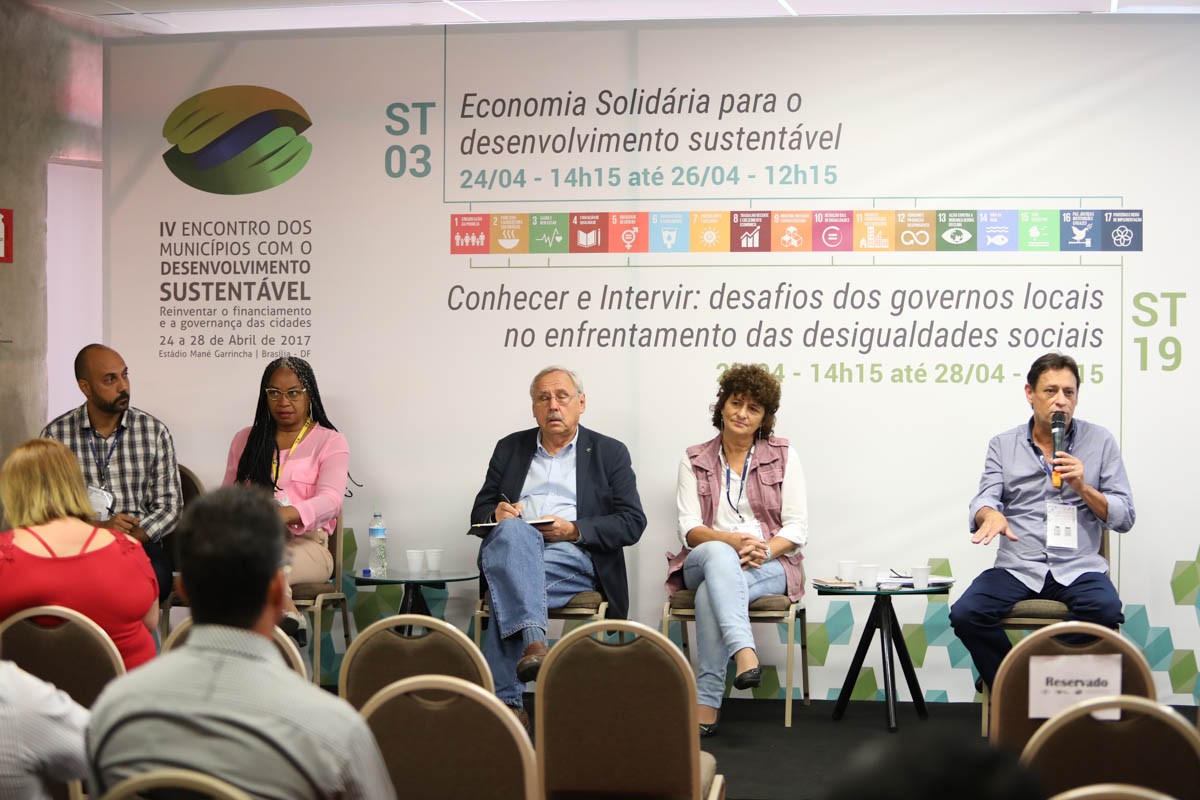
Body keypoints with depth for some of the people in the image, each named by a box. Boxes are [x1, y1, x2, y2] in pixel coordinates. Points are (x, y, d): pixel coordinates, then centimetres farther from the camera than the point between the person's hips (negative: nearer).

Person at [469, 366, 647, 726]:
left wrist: (574, 530, -11)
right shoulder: (510, 448, 24)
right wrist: (496, 514, -5)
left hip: (574, 556, -2)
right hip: (510, 547, 2)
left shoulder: (610, 453, 15)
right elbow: (480, 512, 21)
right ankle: (533, 642, -53)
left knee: (511, 586, -36)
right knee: (512, 530, -38)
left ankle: (502, 699, -38)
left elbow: (632, 523, 5)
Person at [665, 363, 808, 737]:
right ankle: (745, 654, -58)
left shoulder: (783, 456, 9)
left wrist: (763, 550, -18)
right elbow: (689, 528, 0)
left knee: (711, 593, -35)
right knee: (718, 555, -38)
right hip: (705, 561, 1)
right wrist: (733, 541, -20)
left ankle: (706, 706, -39)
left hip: (770, 565, -1)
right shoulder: (694, 459, 11)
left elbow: (797, 528, 2)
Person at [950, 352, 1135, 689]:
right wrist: (990, 514, -25)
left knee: (1106, 611, -34)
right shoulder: (1003, 445, 12)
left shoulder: (1100, 441, 10)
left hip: (1078, 568, -1)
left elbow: (1124, 518, 7)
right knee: (965, 614, -26)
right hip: (1017, 568, 1)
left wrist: (1083, 489, -11)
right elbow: (984, 500, 0)